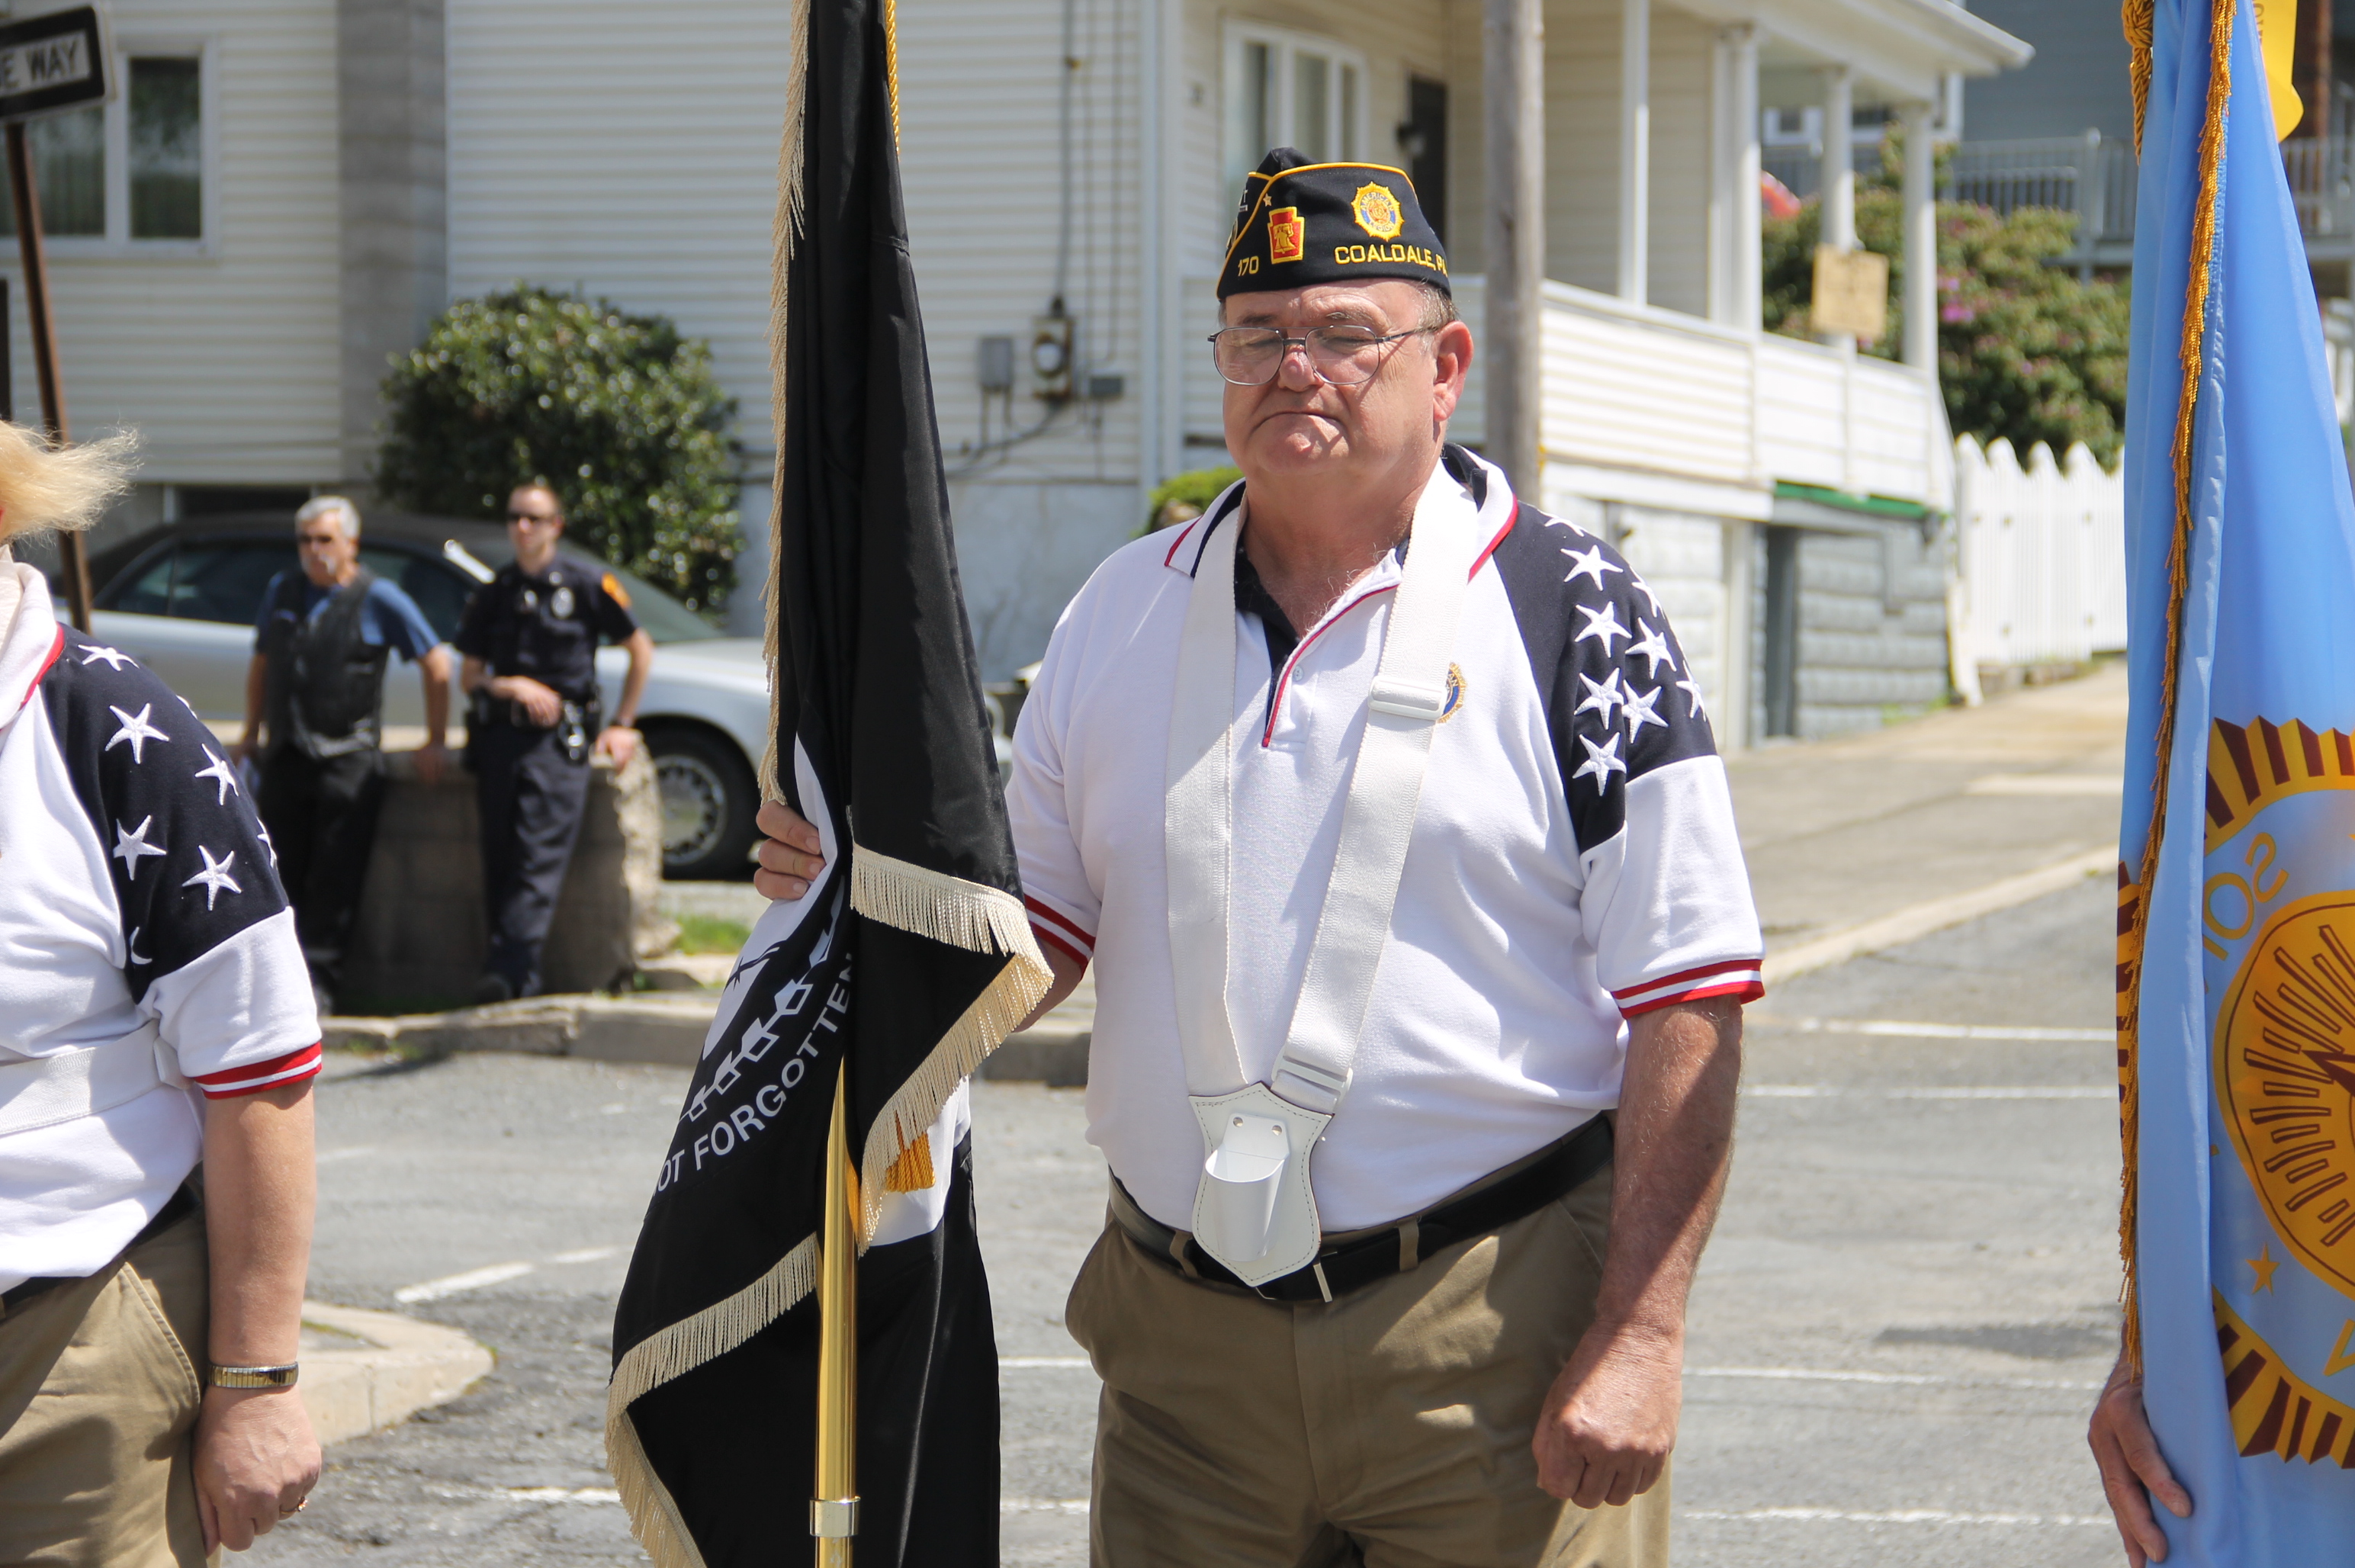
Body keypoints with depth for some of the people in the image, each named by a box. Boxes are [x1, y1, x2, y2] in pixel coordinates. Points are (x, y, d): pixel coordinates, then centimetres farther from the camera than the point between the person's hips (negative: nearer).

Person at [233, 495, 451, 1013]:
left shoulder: (379, 599, 0)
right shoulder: (282, 592, 14)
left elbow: (436, 665, 3)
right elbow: (260, 664, 26)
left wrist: (435, 742, 3)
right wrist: (252, 732, 22)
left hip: (348, 761, -4)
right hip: (285, 757, 4)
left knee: (335, 881, -6)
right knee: (280, 874, 2)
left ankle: (317, 979, -4)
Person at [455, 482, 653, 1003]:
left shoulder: (587, 586, 2)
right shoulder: (492, 595, 12)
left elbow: (641, 650, 11)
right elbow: (469, 676, 14)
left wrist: (622, 724, 10)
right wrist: (516, 687, -5)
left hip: (558, 742, -4)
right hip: (499, 737, 4)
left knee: (538, 862, -14)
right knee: (499, 863, 1)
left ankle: (510, 973, -24)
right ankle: (520, 977, 7)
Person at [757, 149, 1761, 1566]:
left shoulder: (1576, 618, -4)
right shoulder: (1123, 613, 10)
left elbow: (1689, 1002, -8)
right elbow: (1031, 945, 16)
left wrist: (1640, 1339, -14)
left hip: (1493, 1335, -4)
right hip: (1185, 1340, 4)